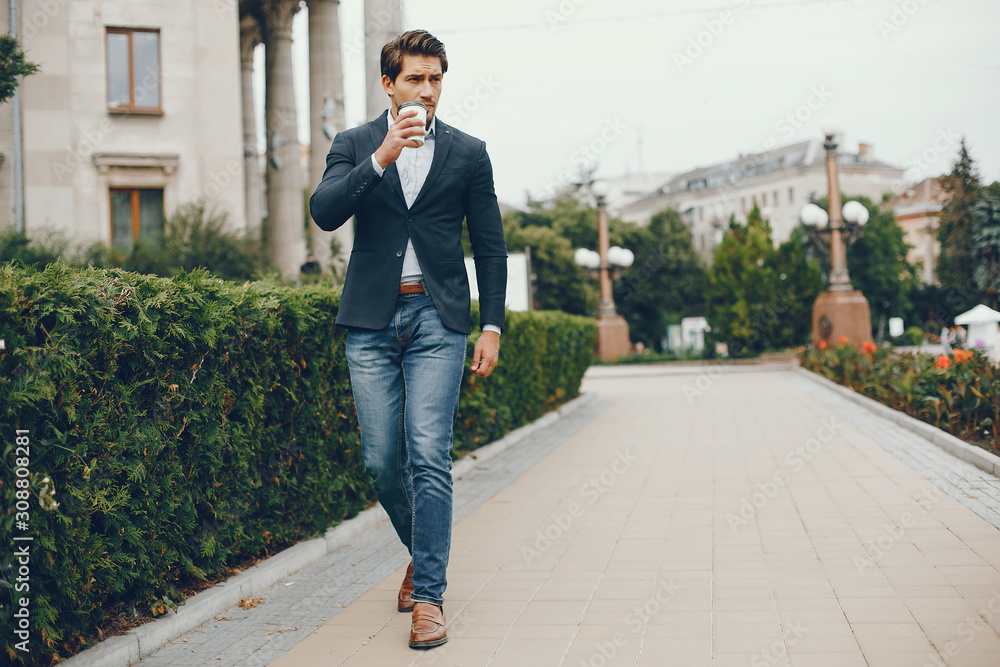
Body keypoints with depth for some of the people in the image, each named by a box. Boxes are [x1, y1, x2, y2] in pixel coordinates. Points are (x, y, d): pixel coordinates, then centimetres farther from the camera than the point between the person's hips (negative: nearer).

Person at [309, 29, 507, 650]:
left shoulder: (468, 153, 7)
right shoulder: (354, 146, 8)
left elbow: (491, 246, 10)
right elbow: (324, 213, -10)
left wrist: (492, 327, 4)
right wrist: (380, 158, -19)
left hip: (438, 319, -1)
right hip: (372, 321, 2)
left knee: (429, 455, -11)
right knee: (382, 459, 4)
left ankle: (429, 595, -5)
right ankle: (422, 550, 31)